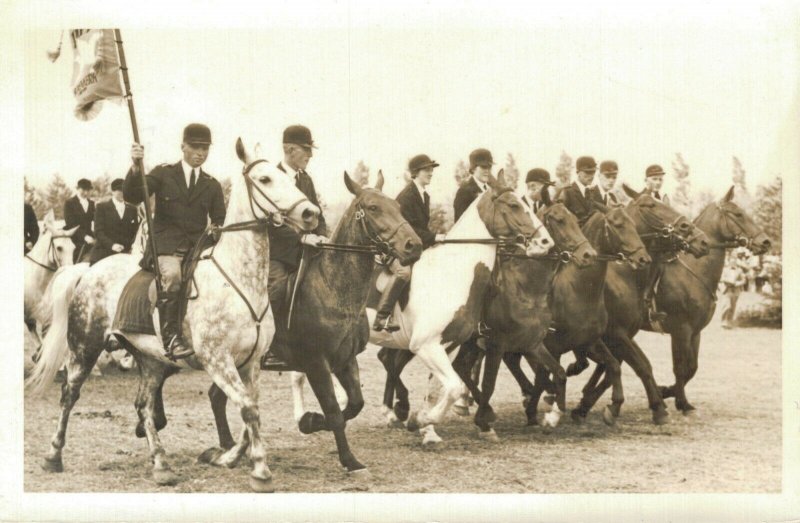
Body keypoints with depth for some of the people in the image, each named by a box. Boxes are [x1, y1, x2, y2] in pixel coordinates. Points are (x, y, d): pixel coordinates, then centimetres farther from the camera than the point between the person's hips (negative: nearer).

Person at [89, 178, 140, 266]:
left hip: (124, 256, 2)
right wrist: (111, 245, -19)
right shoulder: (102, 207, 7)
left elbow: (134, 232, 15)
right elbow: (98, 231, -2)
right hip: (103, 255, -2)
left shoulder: (132, 210, 16)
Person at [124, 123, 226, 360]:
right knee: (173, 274, -35)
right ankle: (170, 338, -34)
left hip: (198, 246, 4)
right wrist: (135, 167, -17)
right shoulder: (163, 173, 10)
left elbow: (220, 221, 16)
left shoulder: (212, 185, 18)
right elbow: (131, 196, -1)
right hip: (166, 244, -4)